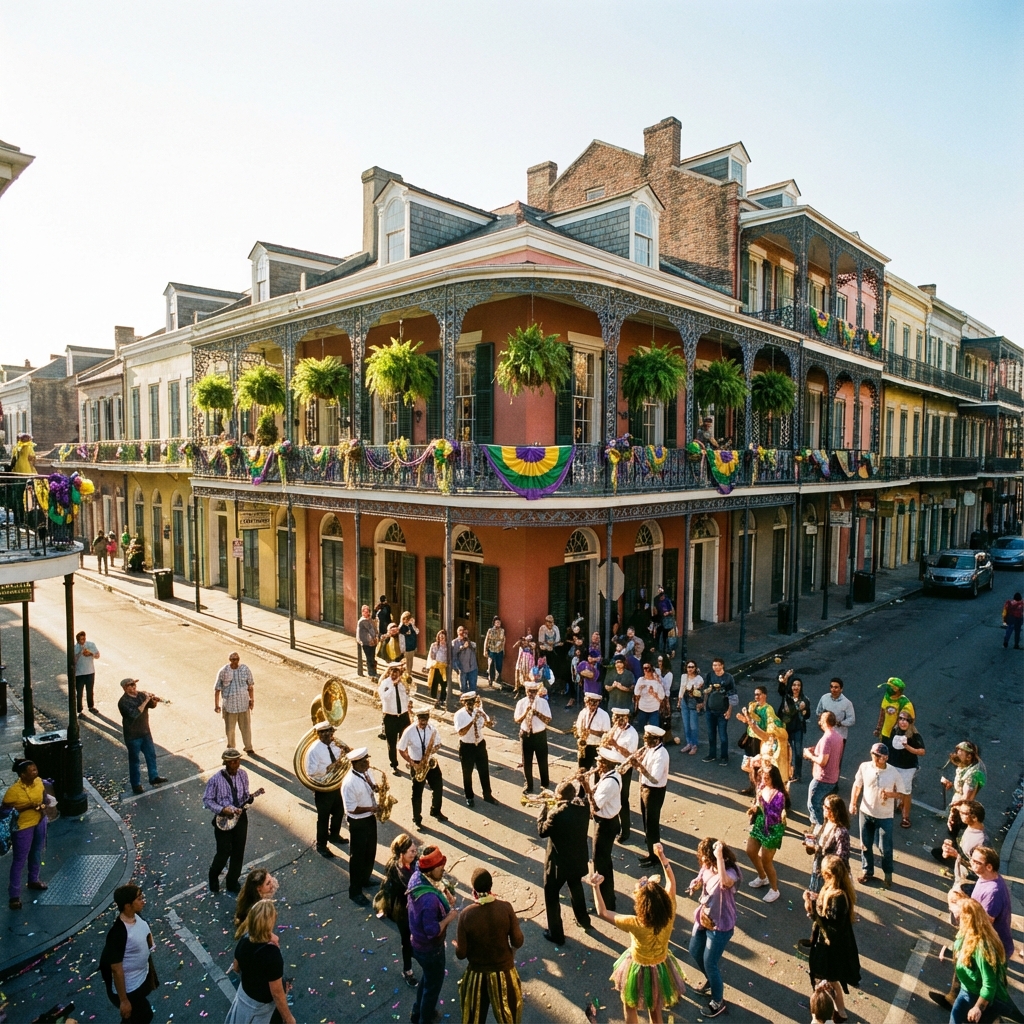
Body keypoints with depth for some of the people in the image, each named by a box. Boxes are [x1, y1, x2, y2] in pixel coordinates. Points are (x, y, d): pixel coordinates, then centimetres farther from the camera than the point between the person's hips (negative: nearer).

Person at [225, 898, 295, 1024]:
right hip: (260, 1004, -6)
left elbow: (236, 968, 0)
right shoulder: (272, 955, -40)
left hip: (243, 993, 6)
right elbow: (277, 994, -28)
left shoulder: (244, 939, -21)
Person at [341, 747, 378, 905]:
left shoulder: (365, 773, -5)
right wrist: (371, 808, -22)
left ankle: (365, 880, 45)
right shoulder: (349, 782, -30)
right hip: (358, 822, -8)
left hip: (370, 818, 8)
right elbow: (351, 808, -26)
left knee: (370, 852, 23)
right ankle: (355, 891, 26)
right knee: (357, 857, 9)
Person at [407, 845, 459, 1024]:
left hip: (417, 941, 8)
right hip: (429, 948, -8)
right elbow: (432, 931, -35)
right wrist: (449, 917, -21)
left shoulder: (416, 876, -16)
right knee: (433, 983, 18)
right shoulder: (430, 899, -41)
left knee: (427, 977, 33)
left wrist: (442, 893, -6)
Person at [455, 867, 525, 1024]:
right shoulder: (505, 907, -20)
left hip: (476, 974, 0)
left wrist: (457, 946, 9)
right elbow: (518, 942, -13)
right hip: (504, 972, 0)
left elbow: (461, 954, -13)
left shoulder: (466, 914, -21)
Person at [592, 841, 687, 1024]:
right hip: (661, 967, 4)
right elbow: (671, 881, -11)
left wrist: (596, 886, -20)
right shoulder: (669, 915, -27)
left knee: (630, 1007, 26)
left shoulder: (636, 924, -37)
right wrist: (662, 856, -9)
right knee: (655, 1009, 28)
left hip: (639, 970, -4)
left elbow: (602, 912, -25)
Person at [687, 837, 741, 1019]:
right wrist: (695, 886, -15)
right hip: (703, 919, 8)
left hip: (720, 926, -8)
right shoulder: (707, 867, -11)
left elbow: (725, 883, -56)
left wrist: (720, 858, -58)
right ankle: (711, 981, 51)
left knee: (709, 963, 5)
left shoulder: (730, 872, -32)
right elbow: (699, 882, 7)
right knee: (695, 952, 23)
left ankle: (717, 1002, 31)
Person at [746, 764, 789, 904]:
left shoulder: (779, 795, -28)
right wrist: (754, 808, -7)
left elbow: (775, 817, -30)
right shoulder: (762, 787, -6)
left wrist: (761, 803, -35)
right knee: (750, 852, 21)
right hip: (759, 824, 8)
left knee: (765, 861, 4)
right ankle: (762, 878, 46)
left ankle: (774, 890, 28)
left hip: (772, 830, -8)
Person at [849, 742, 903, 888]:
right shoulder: (864, 767, -11)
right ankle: (868, 872, 34)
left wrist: (890, 794, -26)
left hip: (885, 816, -2)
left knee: (886, 847, 9)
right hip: (866, 812, 2)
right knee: (865, 845, 15)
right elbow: (857, 785, 1)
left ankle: (888, 874, 33)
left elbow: (901, 793, -5)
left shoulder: (894, 773, -16)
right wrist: (853, 803, -8)